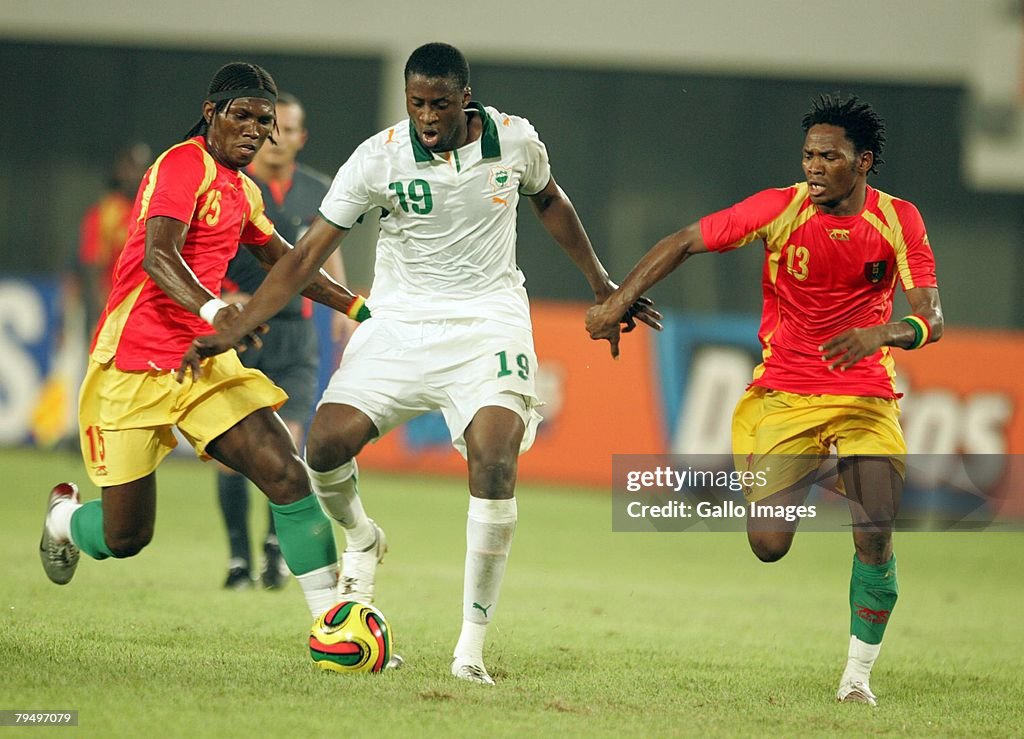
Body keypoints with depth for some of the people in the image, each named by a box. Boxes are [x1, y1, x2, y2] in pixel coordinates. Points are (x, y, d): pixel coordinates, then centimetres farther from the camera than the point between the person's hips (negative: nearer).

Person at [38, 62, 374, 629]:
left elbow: (284, 260, 32)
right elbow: (157, 255, -30)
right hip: (132, 368, -7)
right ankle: (64, 515, 37)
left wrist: (355, 306, 28)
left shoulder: (243, 191, 13)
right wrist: (214, 310, -47)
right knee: (124, 537, 0)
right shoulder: (183, 165, -13)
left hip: (205, 364, 7)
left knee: (287, 475, -15)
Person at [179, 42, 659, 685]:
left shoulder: (514, 139, -4)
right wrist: (234, 330, -15)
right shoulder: (378, 158, -10)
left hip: (490, 321, 0)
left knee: (494, 461, -23)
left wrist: (603, 287, 24)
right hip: (401, 322, 1)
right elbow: (307, 255, -8)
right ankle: (363, 540, 18)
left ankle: (472, 648, -18)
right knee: (327, 443, -19)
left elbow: (549, 200, 19)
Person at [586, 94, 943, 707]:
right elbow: (684, 243, -4)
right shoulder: (780, 209, -9)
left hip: (867, 397, 0)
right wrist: (618, 300, -13)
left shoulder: (899, 221, -6)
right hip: (784, 395, 0)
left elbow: (929, 320, -11)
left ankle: (859, 673, 6)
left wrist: (881, 333, -33)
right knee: (769, 545, -10)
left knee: (876, 541, -15)